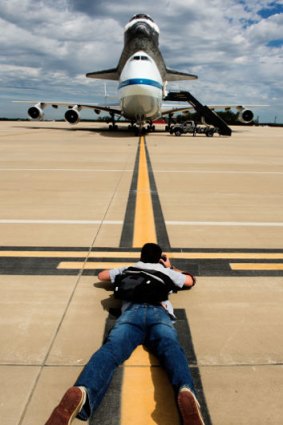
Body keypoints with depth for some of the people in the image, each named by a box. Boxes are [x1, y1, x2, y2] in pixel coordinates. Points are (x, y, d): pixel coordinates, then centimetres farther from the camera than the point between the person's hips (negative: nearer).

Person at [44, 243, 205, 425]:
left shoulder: (128, 270, 40)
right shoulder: (165, 271, 38)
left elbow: (102, 275, 54)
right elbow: (191, 280, 55)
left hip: (133, 311, 0)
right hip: (159, 312, 0)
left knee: (111, 349, -25)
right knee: (171, 349, -28)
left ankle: (82, 392, -56)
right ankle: (185, 390, -62)